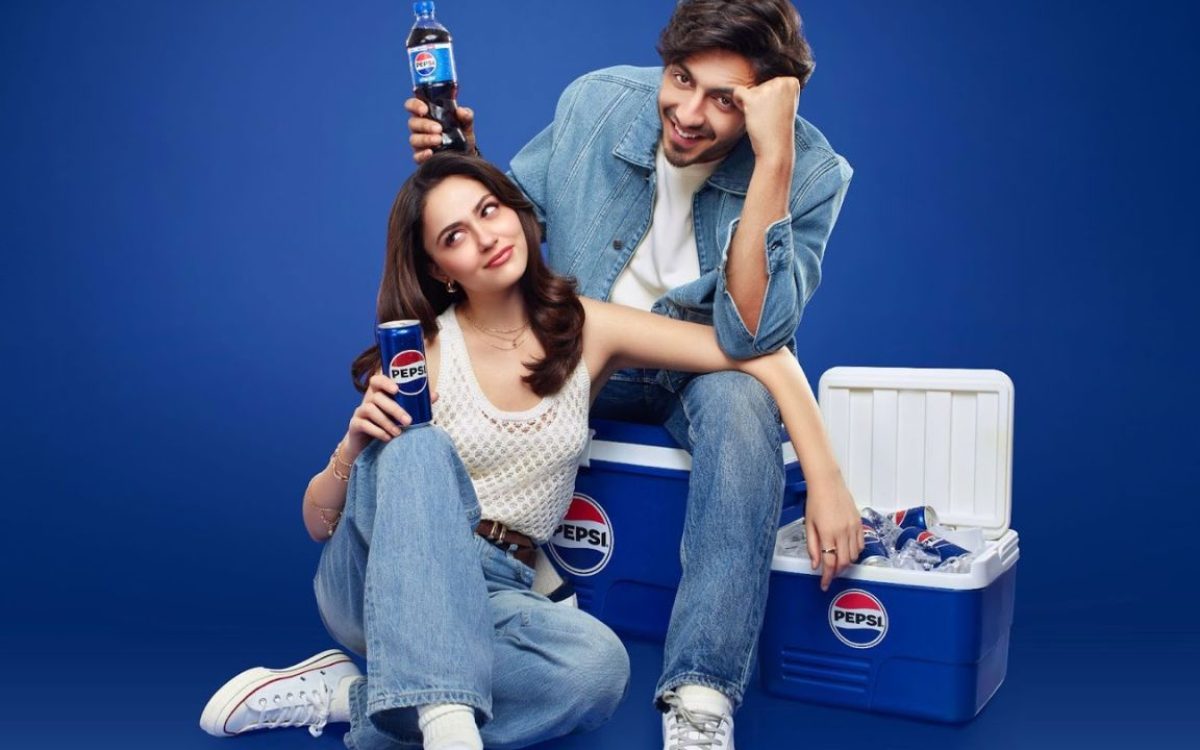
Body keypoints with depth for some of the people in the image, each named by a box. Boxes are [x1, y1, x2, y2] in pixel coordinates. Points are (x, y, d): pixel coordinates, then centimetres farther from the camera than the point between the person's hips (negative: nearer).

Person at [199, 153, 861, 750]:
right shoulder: (420, 353, -6)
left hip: (490, 595, 2)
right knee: (419, 446, -32)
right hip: (377, 577, -1)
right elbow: (317, 523, -2)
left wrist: (826, 481, -13)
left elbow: (766, 357, -3)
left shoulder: (586, 329, -2)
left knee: (599, 667, -31)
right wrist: (355, 448, -23)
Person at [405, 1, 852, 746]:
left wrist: (773, 159, -36)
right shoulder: (598, 101, -10)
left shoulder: (810, 171, -19)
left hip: (705, 370, -3)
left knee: (740, 397, -38)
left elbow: (750, 337, -32)